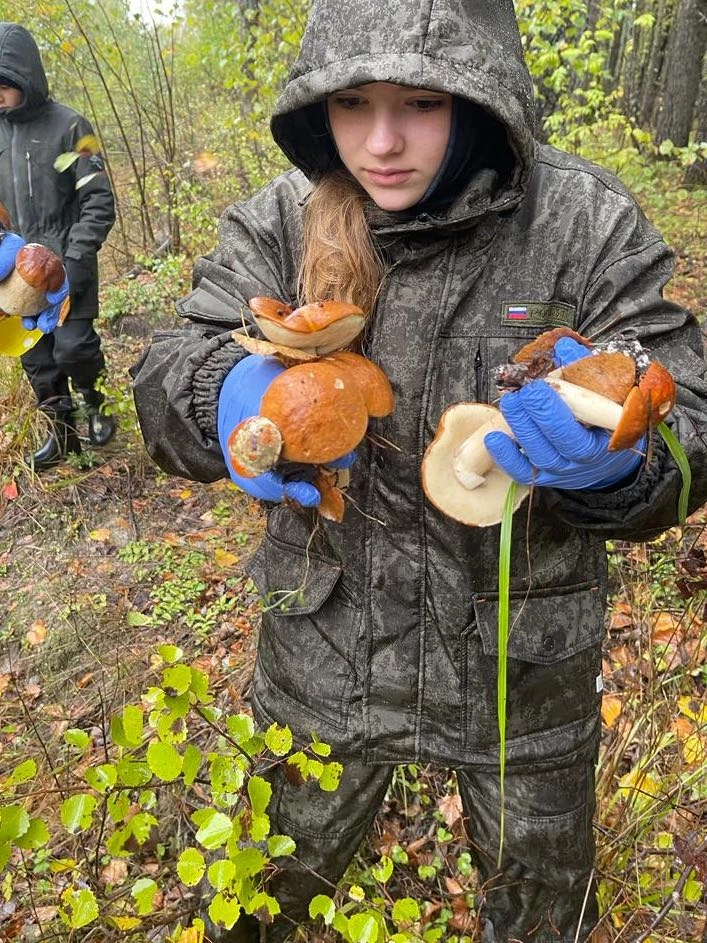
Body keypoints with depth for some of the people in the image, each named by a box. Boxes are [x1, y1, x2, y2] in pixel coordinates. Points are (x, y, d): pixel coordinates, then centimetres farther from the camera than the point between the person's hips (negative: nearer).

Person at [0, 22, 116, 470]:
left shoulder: (68, 126, -7)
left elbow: (99, 202, -9)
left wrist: (78, 258, -17)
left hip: (67, 263, -5)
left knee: (72, 346, -13)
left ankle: (97, 403, 18)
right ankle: (63, 430, 23)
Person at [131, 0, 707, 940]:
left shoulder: (584, 224, -15)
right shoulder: (279, 225, -10)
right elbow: (168, 379, -12)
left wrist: (614, 459, -38)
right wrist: (231, 397, -36)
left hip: (523, 664, 0)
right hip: (323, 649, 2)